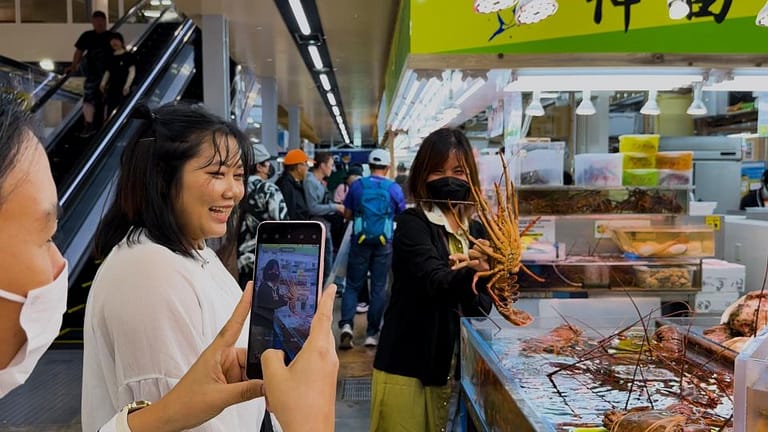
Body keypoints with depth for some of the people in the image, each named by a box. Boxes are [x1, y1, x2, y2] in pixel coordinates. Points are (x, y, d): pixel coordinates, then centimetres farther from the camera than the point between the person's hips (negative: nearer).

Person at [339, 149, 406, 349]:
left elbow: (347, 214, 5)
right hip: (384, 242, 0)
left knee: (353, 285, 9)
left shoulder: (357, 185, -1)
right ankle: (372, 333, 13)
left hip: (360, 240, 0)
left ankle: (346, 324, -9)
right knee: (379, 287, 8)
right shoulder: (394, 188, -3)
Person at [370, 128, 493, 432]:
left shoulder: (475, 230, 7)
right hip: (408, 364, -5)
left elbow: (483, 306, 5)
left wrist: (474, 282, -16)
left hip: (456, 366, 6)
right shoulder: (412, 224, -10)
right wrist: (470, 274, -46)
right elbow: (435, 281, -27)